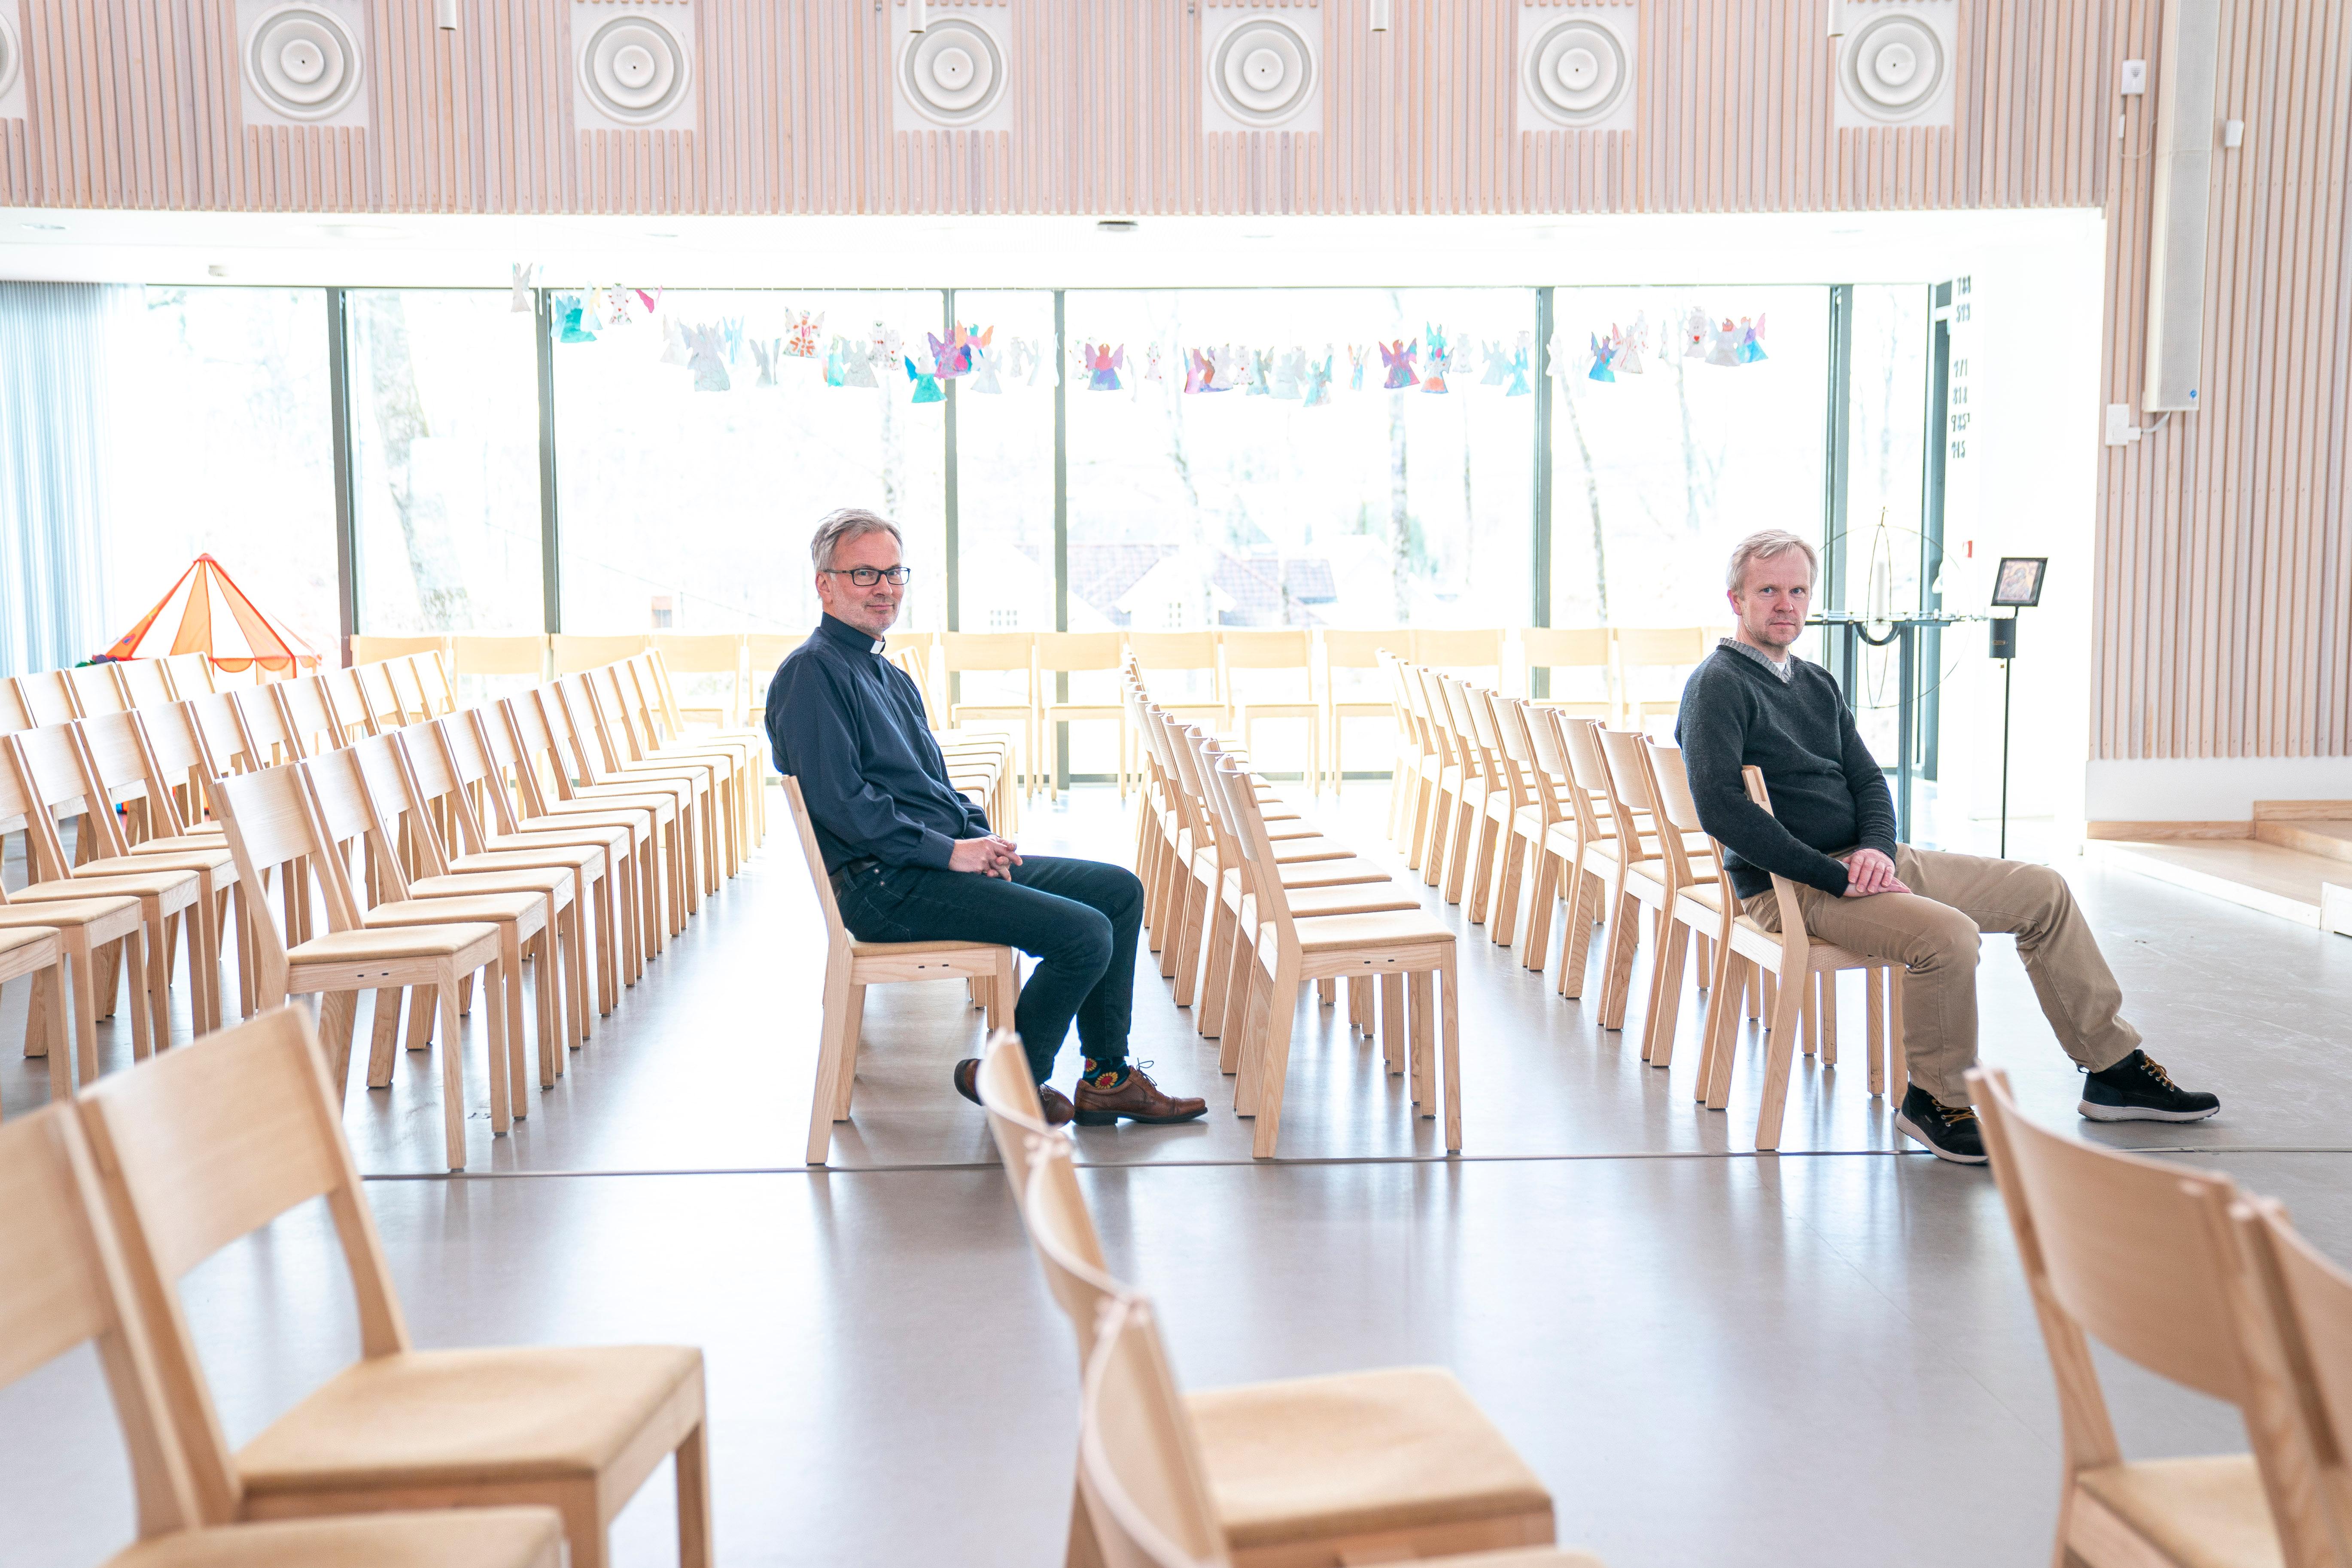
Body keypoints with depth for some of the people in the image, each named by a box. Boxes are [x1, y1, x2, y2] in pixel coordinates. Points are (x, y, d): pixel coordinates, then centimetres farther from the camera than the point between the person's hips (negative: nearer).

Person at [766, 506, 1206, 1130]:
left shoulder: (893, 678, 22)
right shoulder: (812, 672, -9)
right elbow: (840, 802, -19)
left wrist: (982, 835, 5)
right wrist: (950, 850, -17)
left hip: (946, 860, 10)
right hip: (885, 886, -10)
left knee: (1119, 889, 6)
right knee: (1085, 935, -20)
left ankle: (1108, 1078, 9)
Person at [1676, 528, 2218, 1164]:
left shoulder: (1817, 684, 18)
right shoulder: (1718, 686, -10)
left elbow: (1867, 779, 14)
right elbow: (1720, 807, -23)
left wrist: (1876, 849, -9)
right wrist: (1834, 875, -22)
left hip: (1866, 860, 9)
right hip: (1790, 886, -9)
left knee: (2044, 892, 8)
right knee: (1948, 934, -32)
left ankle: (2115, 1071, 18)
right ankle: (1937, 1103, -10)